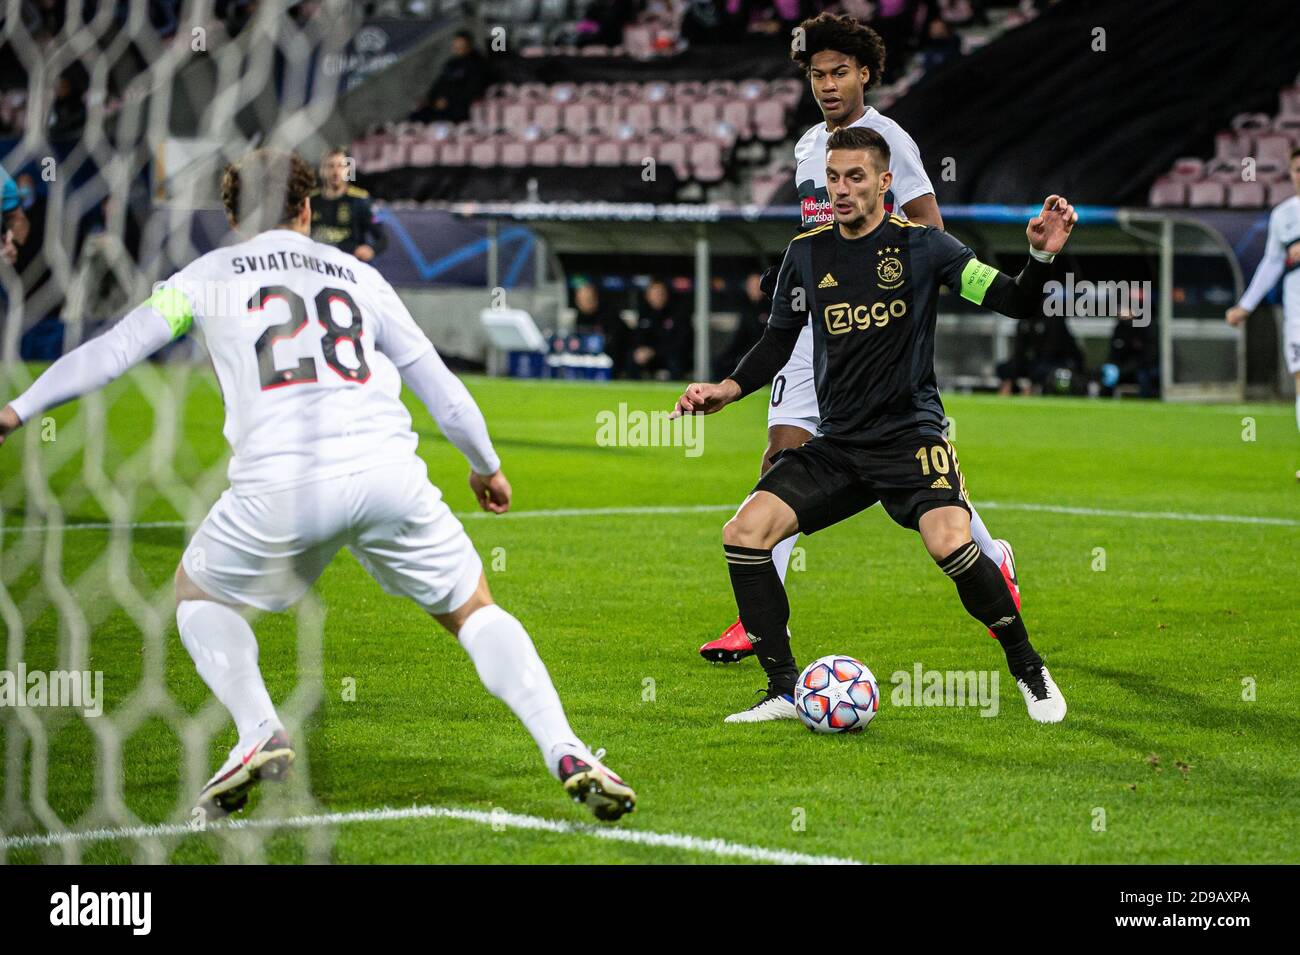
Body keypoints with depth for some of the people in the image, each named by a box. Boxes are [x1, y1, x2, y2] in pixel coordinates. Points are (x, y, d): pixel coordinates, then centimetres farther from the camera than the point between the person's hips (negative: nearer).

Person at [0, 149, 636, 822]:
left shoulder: (208, 276, 18)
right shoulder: (357, 275, 24)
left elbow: (112, 351, 16)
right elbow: (439, 387, 26)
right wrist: (486, 466, 41)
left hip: (280, 486, -2)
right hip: (389, 474, 2)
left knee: (198, 591, 25)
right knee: (473, 611, 17)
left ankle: (258, 732, 2)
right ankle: (567, 754, -3)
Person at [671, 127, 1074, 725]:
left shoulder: (920, 245, -4)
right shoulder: (806, 254, 7)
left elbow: (1017, 304, -6)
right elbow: (780, 338, 19)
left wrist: (1041, 256, -25)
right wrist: (728, 389, 4)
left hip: (911, 434, -5)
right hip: (837, 445, 5)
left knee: (950, 542, -30)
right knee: (744, 534, -12)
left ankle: (1028, 671, -8)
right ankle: (785, 691, 0)